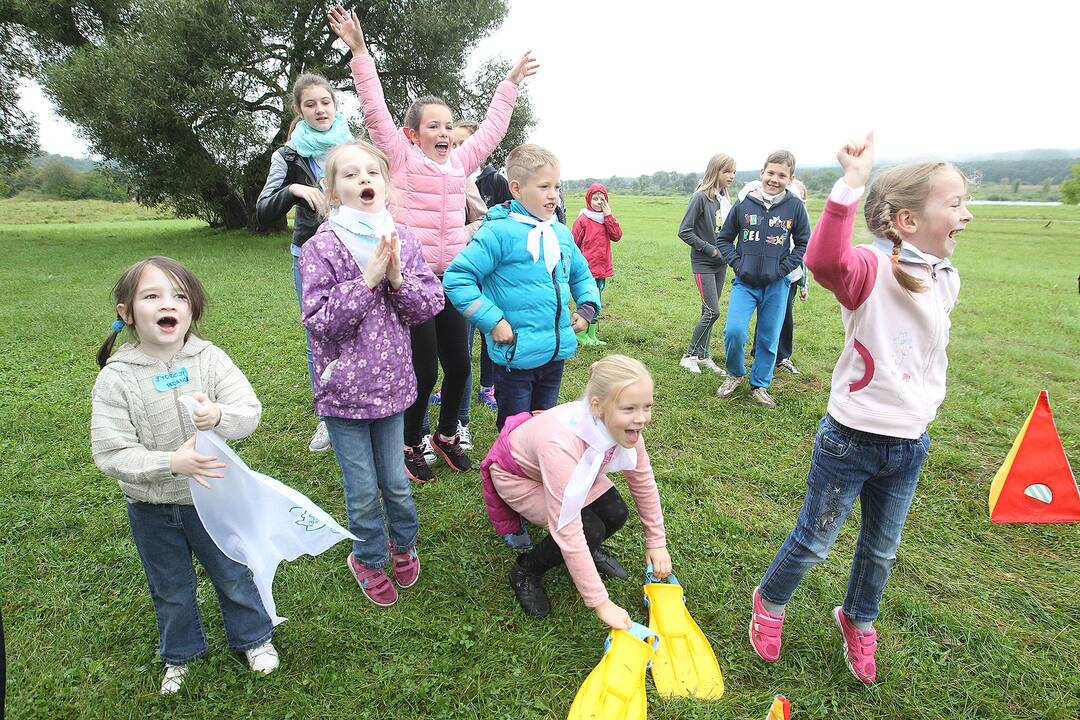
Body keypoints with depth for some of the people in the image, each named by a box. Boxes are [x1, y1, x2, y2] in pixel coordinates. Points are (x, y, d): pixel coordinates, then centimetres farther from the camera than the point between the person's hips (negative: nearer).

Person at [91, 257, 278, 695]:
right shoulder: (115, 378, -17)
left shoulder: (209, 358, -14)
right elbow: (110, 454, -19)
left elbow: (251, 412, -19)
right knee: (170, 590, 22)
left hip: (211, 495, 0)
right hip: (151, 507, 0)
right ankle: (180, 654, 49)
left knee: (232, 574, 19)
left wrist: (219, 416, -40)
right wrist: (171, 463, -33)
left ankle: (253, 637, 45)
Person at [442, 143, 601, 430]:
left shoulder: (562, 234, 7)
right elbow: (456, 278, -16)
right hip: (516, 355, -6)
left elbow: (582, 274, 24)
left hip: (557, 353, 6)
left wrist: (588, 307, 7)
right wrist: (492, 321, -19)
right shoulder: (498, 232, -14)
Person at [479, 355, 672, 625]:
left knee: (616, 514, -14)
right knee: (590, 529, -23)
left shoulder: (626, 426, -24)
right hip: (517, 474, -6)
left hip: (571, 469, 6)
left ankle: (590, 550, 19)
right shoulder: (562, 444, -44)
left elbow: (643, 482, -5)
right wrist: (601, 603, -34)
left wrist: (657, 542, -1)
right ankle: (526, 572, 3)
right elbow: (568, 533, -41)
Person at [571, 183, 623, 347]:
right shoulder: (583, 220, -8)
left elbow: (617, 236, -4)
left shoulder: (607, 219, 12)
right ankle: (581, 336, 9)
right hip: (587, 270, -7)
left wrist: (608, 215, -8)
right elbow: (573, 244, -6)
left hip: (602, 269, 7)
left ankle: (591, 335, 22)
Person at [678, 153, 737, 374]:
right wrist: (709, 249, -15)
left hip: (721, 263, 7)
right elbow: (684, 232, -14)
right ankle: (689, 356, 5)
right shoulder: (700, 198, -13)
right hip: (703, 263, -6)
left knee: (709, 311, 11)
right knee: (712, 312, -9)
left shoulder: (725, 199, 7)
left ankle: (703, 356, 21)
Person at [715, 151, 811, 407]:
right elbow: (723, 239, 7)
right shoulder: (743, 205, -3)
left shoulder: (795, 206, -4)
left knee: (769, 338, 9)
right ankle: (735, 375, 14)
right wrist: (737, 263, -6)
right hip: (745, 282, 0)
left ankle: (760, 385, 28)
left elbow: (804, 244, 5)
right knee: (734, 330, -14)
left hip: (776, 285, 1)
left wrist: (782, 269, -6)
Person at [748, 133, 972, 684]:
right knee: (815, 540, 10)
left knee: (882, 548, 22)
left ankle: (858, 620, 48)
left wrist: (925, 404, 17)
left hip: (909, 445, 7)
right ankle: (770, 603, 37)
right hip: (851, 440, -7)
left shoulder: (946, 280, 4)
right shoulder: (872, 268, -20)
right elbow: (824, 260, -44)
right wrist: (851, 184, -47)